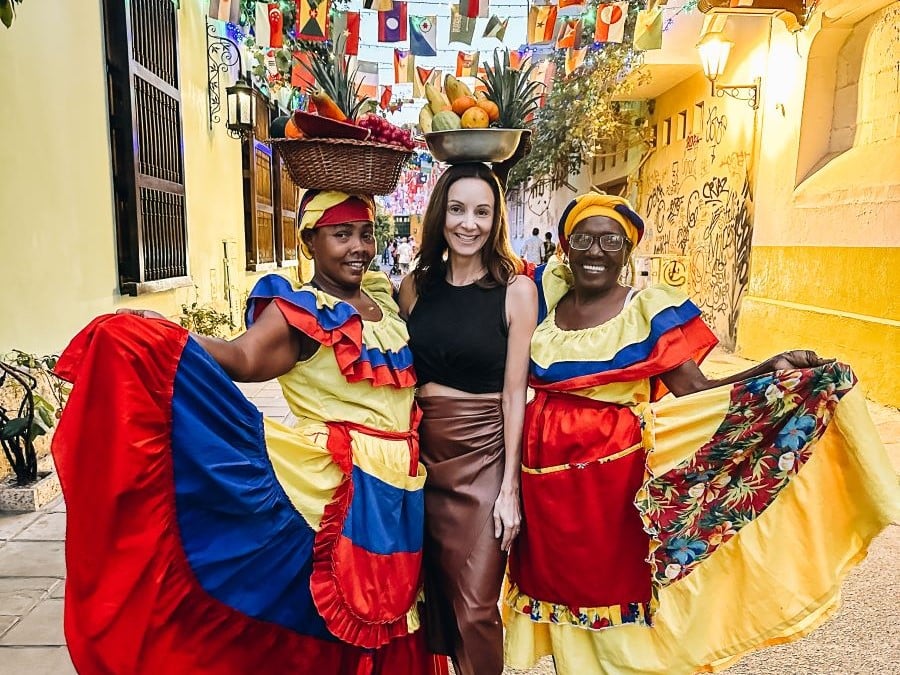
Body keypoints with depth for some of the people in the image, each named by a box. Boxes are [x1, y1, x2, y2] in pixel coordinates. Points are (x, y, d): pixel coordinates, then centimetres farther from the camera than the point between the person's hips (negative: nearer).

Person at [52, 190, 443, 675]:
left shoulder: (383, 294, 9)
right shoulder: (298, 311, -11)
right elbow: (242, 357, -29)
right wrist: (163, 337, -42)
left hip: (402, 485, 7)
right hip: (344, 486, -6)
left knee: (389, 616, 21)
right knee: (338, 629, 6)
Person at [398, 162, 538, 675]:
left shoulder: (515, 289, -6)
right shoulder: (416, 285, 4)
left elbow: (514, 392, -7)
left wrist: (510, 488, -9)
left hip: (483, 457, -3)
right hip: (422, 452, 4)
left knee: (475, 607, 5)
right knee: (432, 591, 17)